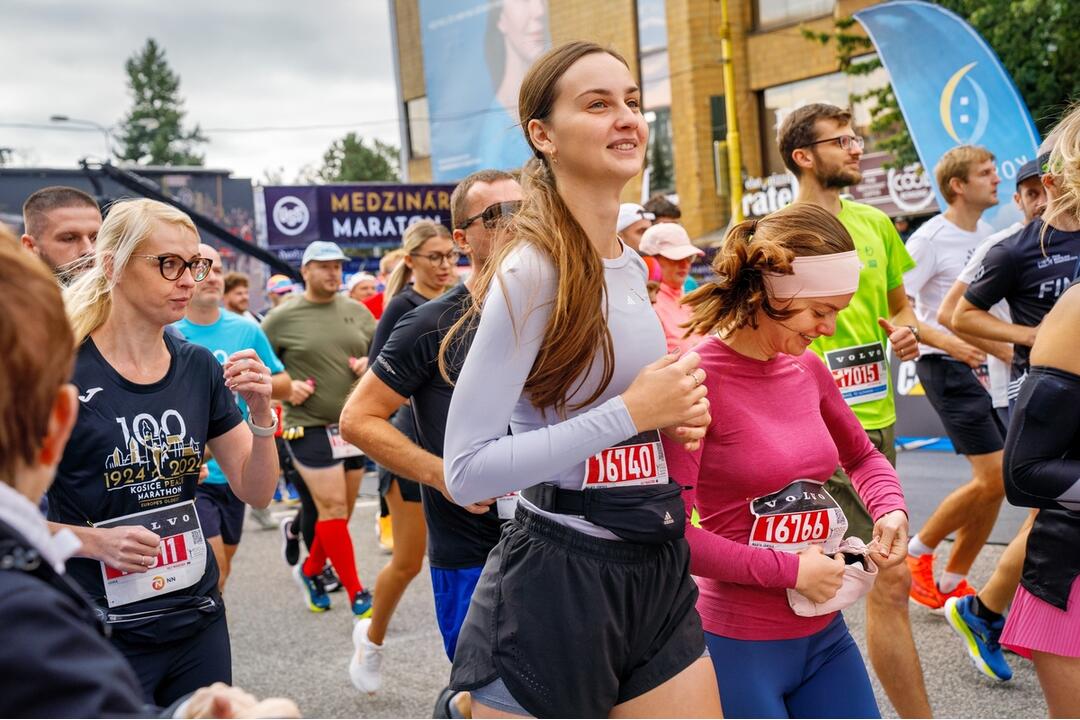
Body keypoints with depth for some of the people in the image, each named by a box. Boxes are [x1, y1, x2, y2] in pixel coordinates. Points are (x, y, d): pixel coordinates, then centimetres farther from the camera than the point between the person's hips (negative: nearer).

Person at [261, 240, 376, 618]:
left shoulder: (357, 311, 8)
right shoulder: (282, 318, -4)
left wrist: (371, 363, -6)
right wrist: (284, 387, -13)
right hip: (310, 427, -5)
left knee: (342, 510, 12)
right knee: (332, 508, -6)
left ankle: (310, 570, 34)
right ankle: (356, 594, 1)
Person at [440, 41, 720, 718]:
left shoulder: (633, 266, 9)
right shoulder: (532, 270, -16)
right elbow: (468, 470, -20)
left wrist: (672, 413, 3)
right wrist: (632, 412, -18)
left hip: (659, 570, 7)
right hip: (557, 582, -7)